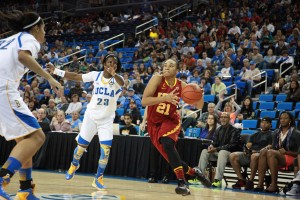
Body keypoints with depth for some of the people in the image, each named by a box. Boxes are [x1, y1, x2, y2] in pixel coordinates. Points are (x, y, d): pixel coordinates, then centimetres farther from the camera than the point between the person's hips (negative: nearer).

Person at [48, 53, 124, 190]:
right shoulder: (96, 75, -6)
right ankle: (74, 165, 41)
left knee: (105, 150, -11)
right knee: (81, 145, 11)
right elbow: (76, 77, -2)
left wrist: (114, 74, -61)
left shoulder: (117, 78, -13)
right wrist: (56, 71, -8)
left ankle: (98, 179, 5)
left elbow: (122, 83, -37)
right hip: (91, 115, 1)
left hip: (107, 119, -1)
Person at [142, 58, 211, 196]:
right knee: (171, 158, 1)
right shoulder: (157, 79, -15)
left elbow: (199, 106, -1)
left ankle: (182, 182, -30)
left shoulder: (181, 86, -9)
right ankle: (194, 172, 30)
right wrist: (165, 98, -39)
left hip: (170, 120, -1)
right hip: (154, 123, 1)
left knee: (167, 143, -33)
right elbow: (144, 101, -27)